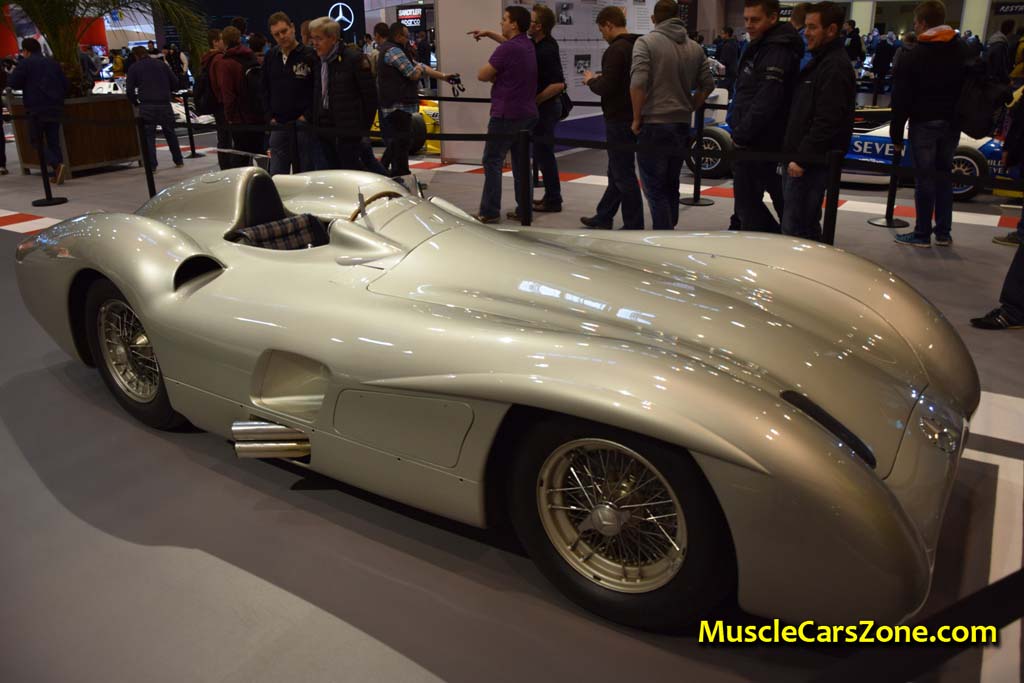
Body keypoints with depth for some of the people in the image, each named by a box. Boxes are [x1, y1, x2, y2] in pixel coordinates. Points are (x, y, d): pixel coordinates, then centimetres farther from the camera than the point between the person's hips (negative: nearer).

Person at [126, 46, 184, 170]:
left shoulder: (134, 68, 6)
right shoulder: (161, 63, 13)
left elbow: (130, 90, 0)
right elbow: (175, 83, 9)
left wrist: (136, 103, 15)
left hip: (146, 106, -2)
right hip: (164, 104, 2)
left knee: (149, 135, 1)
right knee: (170, 133, 14)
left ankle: (152, 165, -4)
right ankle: (179, 161, 18)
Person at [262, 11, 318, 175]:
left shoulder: (310, 55, -6)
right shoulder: (271, 57, 9)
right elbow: (265, 89, 17)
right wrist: (270, 116, 6)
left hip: (304, 125, -4)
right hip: (279, 126, 4)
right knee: (276, 177, 5)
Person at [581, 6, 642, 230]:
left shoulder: (616, 50, -18)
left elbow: (605, 87, -23)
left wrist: (591, 80, -3)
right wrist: (600, 79, 15)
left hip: (619, 120, -10)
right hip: (632, 117, 10)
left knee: (624, 175, -2)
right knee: (617, 172, 18)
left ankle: (634, 227, 5)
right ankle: (603, 218, 31)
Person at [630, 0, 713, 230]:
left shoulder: (646, 42, -6)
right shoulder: (695, 48, 10)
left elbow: (638, 83, -17)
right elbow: (707, 84, 11)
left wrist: (637, 118, -8)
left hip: (653, 125, -6)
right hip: (682, 125, 6)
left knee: (655, 189, -1)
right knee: (671, 185, 18)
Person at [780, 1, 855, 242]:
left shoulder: (835, 67, -13)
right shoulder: (819, 61, 19)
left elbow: (827, 122, -21)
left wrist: (802, 159, -21)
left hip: (811, 162, -10)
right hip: (803, 158, 11)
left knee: (794, 230, -9)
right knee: (807, 226, 18)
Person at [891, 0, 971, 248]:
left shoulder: (913, 56, -9)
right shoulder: (964, 51, 8)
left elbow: (901, 100, -10)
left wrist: (896, 133, -4)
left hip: (924, 123, -5)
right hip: (952, 123, 5)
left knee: (925, 178, -2)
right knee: (944, 175, 13)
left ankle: (922, 234, 4)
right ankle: (943, 233, 18)